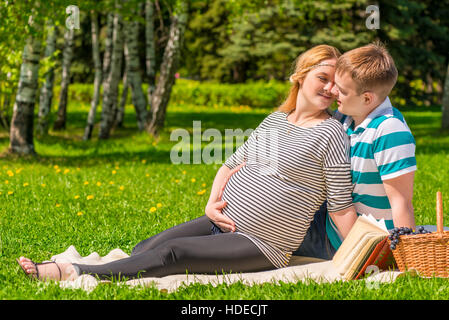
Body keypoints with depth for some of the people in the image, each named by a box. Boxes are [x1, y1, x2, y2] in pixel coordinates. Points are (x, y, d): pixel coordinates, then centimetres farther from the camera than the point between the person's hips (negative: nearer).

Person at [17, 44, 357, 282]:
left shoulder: (330, 133, -7)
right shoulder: (276, 119, 14)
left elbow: (342, 207, -10)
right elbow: (232, 163, 20)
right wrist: (212, 203, 4)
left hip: (262, 246, -7)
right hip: (224, 221, 7)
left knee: (173, 253, -22)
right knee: (146, 249, -10)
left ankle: (74, 272, -26)